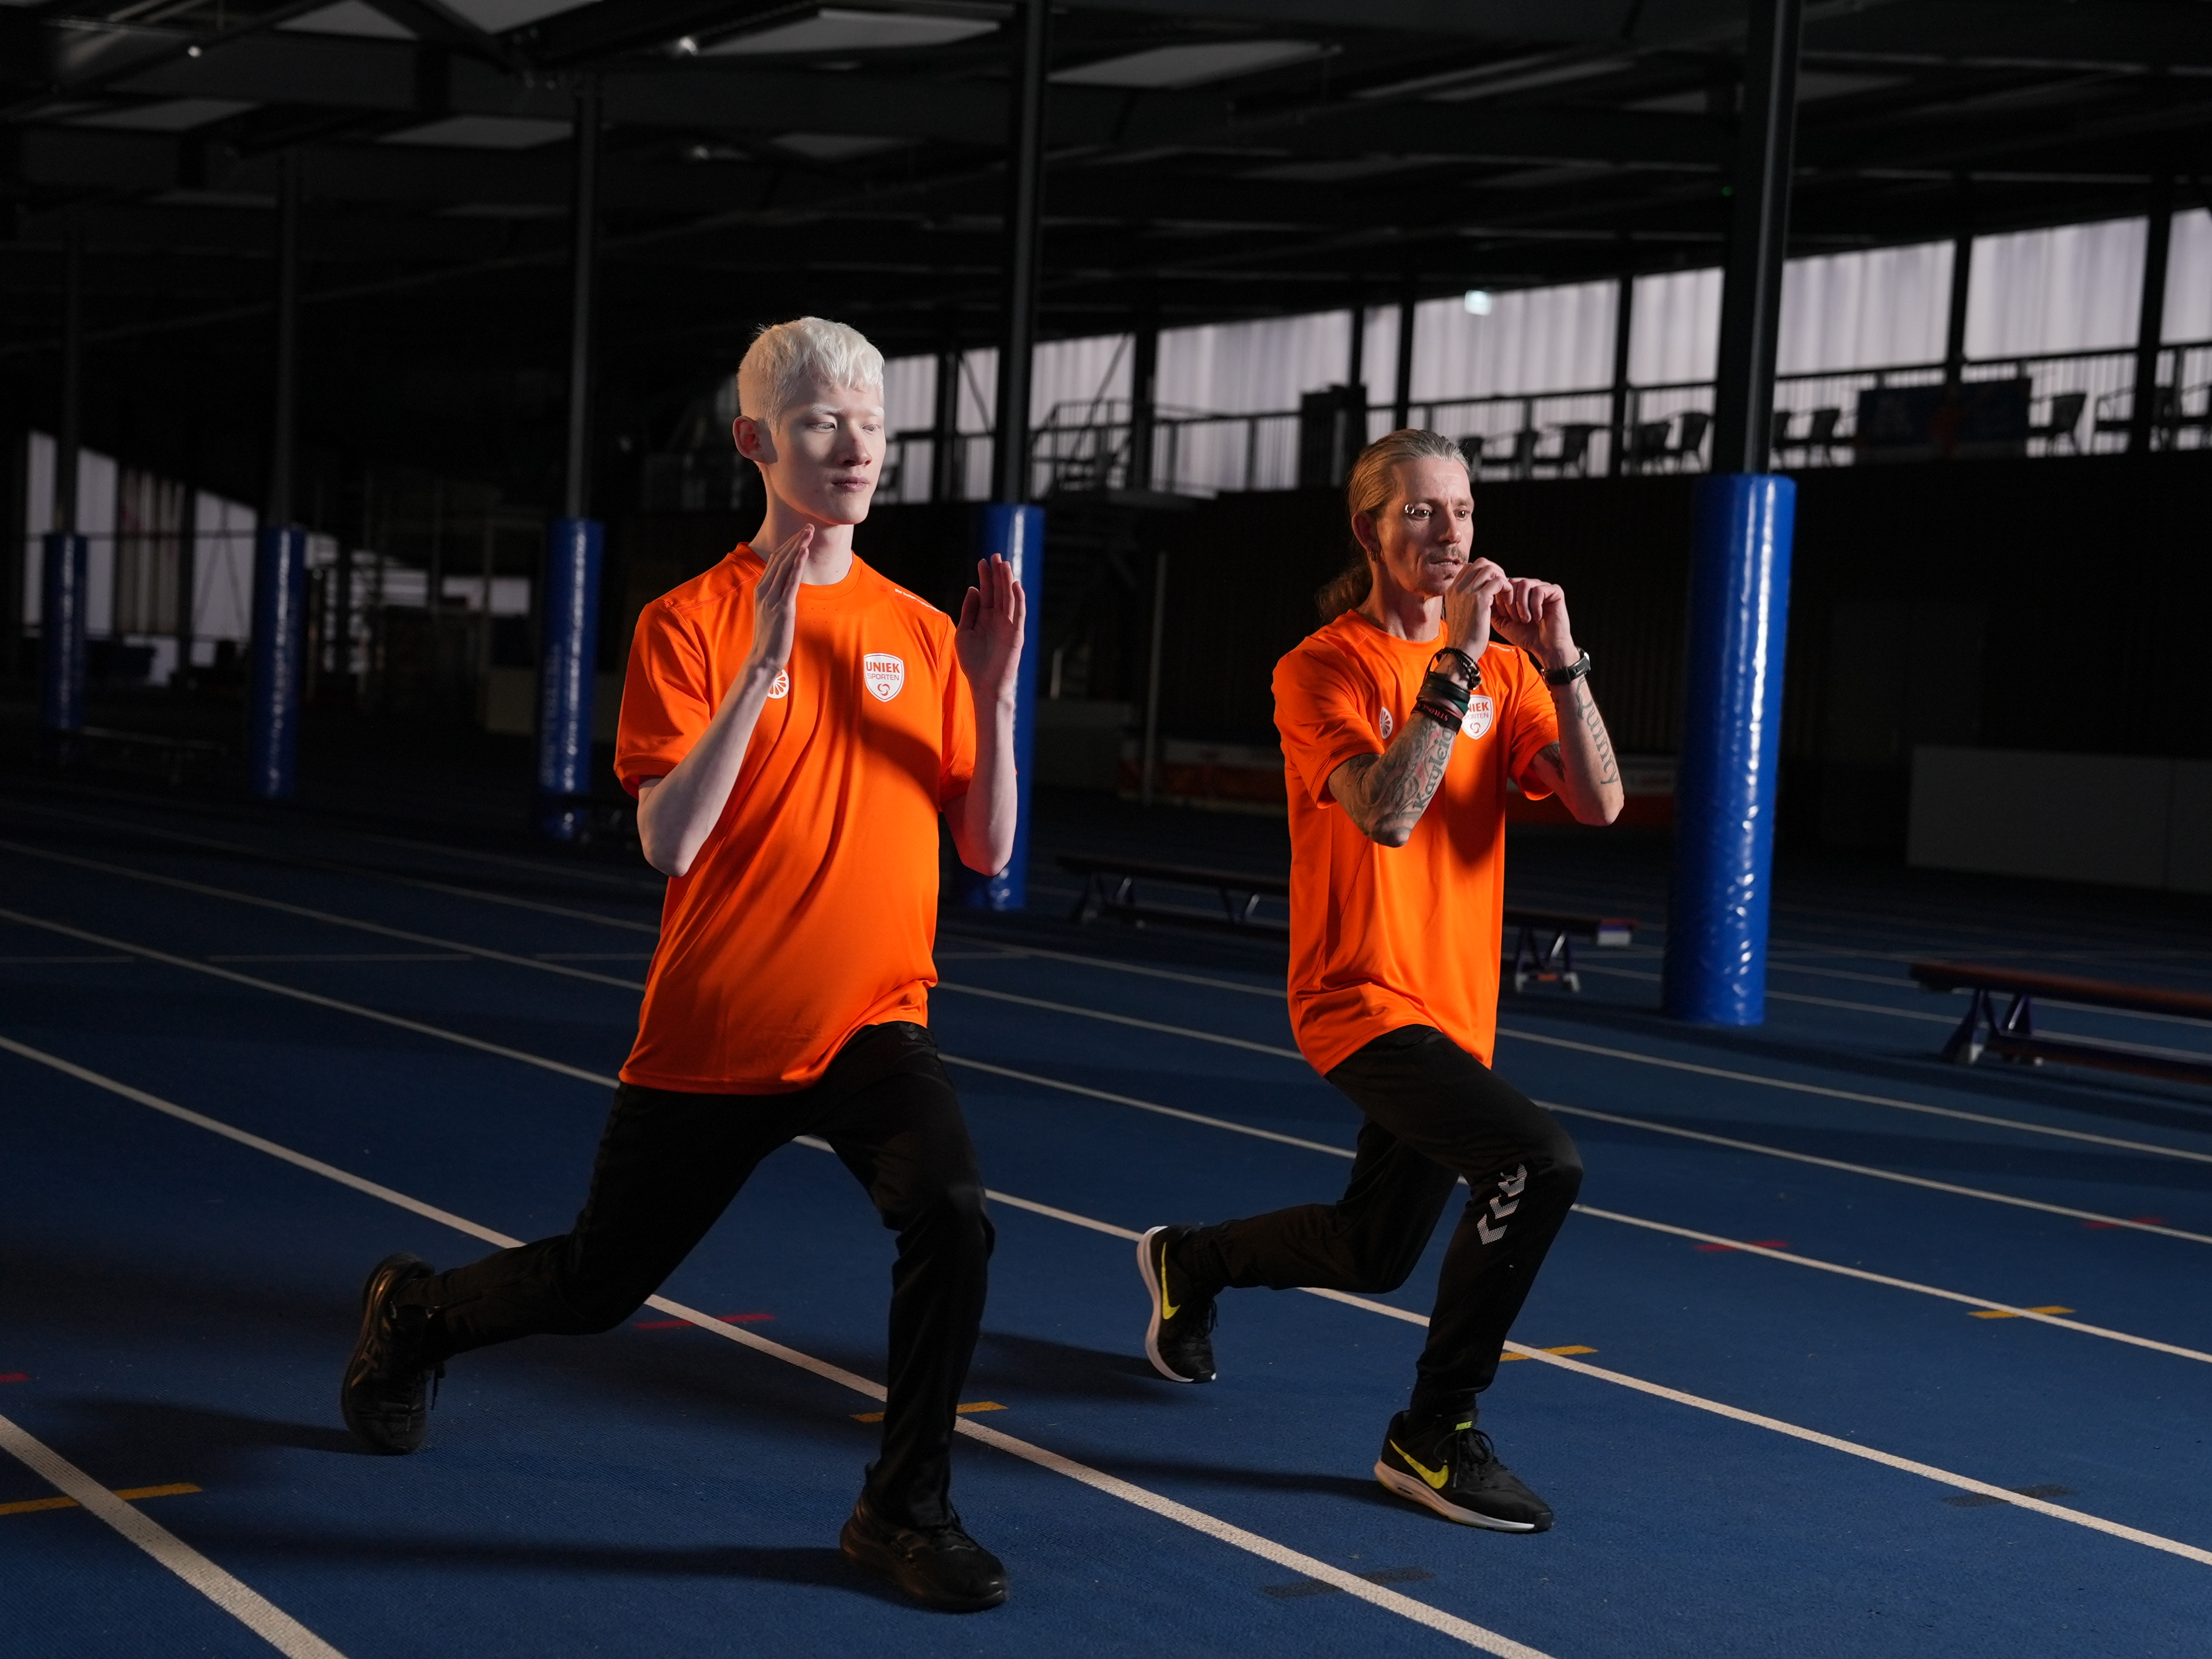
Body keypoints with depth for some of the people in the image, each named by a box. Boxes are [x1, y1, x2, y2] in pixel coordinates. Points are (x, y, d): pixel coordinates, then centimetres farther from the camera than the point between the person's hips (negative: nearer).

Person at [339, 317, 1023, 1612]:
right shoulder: (691, 622, -8)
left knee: (951, 1212, -26)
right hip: (714, 1032, -2)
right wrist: (765, 662, -27)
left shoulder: (920, 632, 2)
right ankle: (416, 1313, 46)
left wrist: (994, 691, -14)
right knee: (596, 1285, 12)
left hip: (871, 1022, 2)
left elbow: (987, 850, 0)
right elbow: (669, 841, -20)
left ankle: (907, 1511, -6)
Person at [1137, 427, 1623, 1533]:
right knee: (1539, 1160, -27)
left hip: (1454, 1010, 7)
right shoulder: (1323, 669, -10)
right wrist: (1457, 665, -28)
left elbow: (1598, 803, -7)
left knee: (1373, 1256, 20)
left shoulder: (1503, 666, 6)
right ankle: (1434, 1436, -12)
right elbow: (1388, 813, -27)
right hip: (1364, 999, -7)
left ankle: (1188, 1261, 49)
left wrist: (1560, 661, -17)